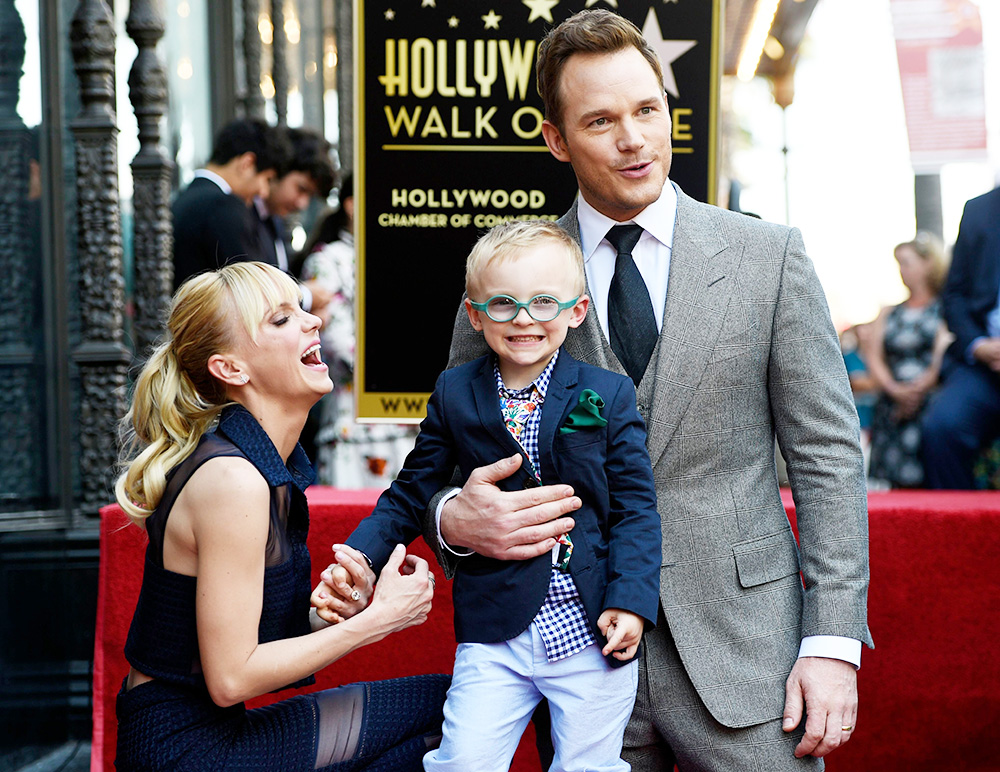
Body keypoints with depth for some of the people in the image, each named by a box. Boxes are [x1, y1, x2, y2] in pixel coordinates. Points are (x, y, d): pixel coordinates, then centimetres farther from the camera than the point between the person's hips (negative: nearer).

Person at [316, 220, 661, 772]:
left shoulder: (609, 395, 1)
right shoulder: (454, 395, 5)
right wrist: (360, 557, -6)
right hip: (493, 635, 1)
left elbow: (635, 505, 1)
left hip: (593, 635, 0)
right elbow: (410, 497, 10)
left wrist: (631, 601, -10)